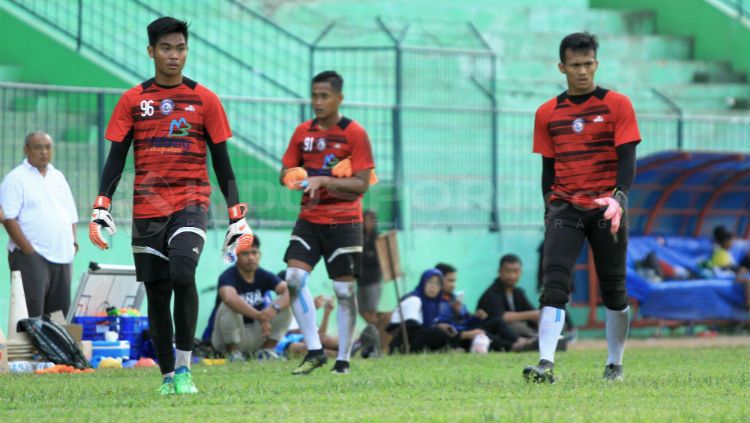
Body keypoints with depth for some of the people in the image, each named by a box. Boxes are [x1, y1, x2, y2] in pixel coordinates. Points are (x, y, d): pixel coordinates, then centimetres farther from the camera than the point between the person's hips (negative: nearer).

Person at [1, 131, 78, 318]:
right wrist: (27, 249, -17)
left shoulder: (58, 177, 19)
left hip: (61, 256, 7)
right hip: (31, 257, -7)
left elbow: (71, 216, 22)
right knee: (32, 312, -12)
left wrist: (73, 242, 7)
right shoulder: (16, 178, -2)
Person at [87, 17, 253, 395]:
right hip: (147, 209, 2)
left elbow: (221, 161, 7)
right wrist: (101, 208, -5)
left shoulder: (204, 100, 4)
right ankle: (167, 376, 15)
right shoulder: (132, 101, 6)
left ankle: (184, 367, -12)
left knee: (182, 275, -24)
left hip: (190, 204, -2)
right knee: (156, 293, 4)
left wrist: (237, 216, 1)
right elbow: (116, 158, 6)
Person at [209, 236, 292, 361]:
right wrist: (260, 316, -48)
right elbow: (229, 298, -42)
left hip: (257, 334, 4)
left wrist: (274, 308, -41)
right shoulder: (228, 276, -18)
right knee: (229, 307, -32)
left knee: (285, 305, -12)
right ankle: (233, 353, -14)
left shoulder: (263, 276, -3)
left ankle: (266, 350, -3)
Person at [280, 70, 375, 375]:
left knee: (344, 289, -1)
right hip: (309, 220, 4)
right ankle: (314, 351, -5)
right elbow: (286, 173, 12)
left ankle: (343, 359, 10)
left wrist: (323, 181, -21)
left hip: (344, 222, -4)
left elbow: (362, 184, -11)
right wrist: (295, 178, -11)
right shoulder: (303, 132, 9)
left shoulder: (354, 133, -6)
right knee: (294, 277, -13)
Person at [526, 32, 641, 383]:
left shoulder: (617, 105, 1)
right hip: (565, 207, 1)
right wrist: (549, 210, 10)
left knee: (613, 288, 5)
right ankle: (546, 364, -24)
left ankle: (615, 365, 19)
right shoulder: (547, 113, 9)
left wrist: (618, 197, -21)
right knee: (554, 283, -14)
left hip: (607, 208, -1)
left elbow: (627, 157, -6)